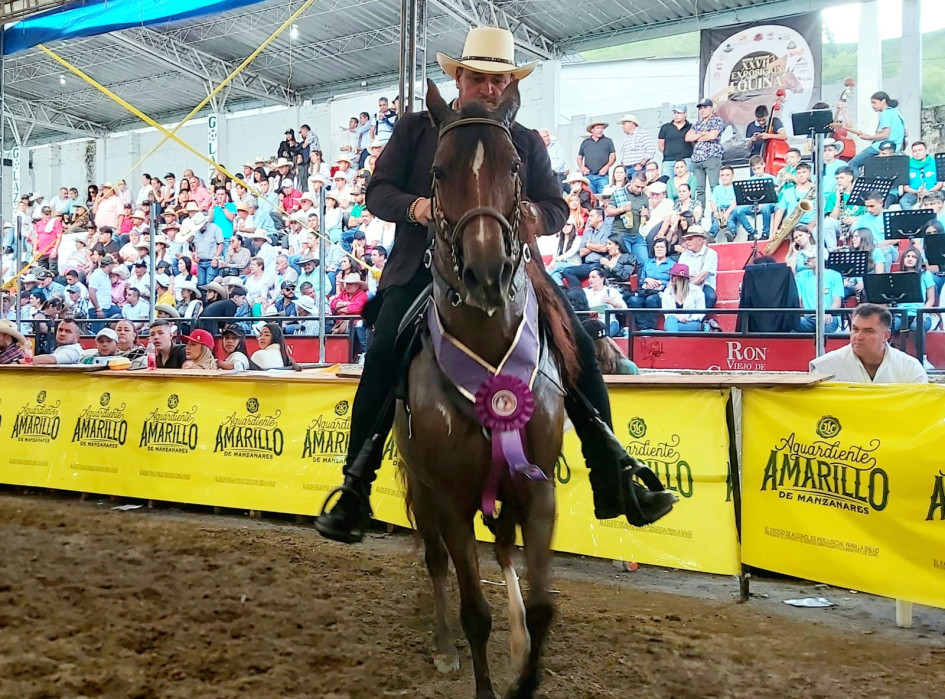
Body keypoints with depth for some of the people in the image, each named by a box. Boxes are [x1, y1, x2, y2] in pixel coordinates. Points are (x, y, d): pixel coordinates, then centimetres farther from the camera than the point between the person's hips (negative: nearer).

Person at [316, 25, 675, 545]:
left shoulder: (526, 142, 15)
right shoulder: (417, 127, 11)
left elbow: (555, 208, 8)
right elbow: (377, 190, 7)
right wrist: (415, 206, -16)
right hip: (423, 268, -1)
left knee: (578, 346, -11)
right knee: (383, 356, -22)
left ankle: (615, 483, -1)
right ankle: (354, 492, -8)